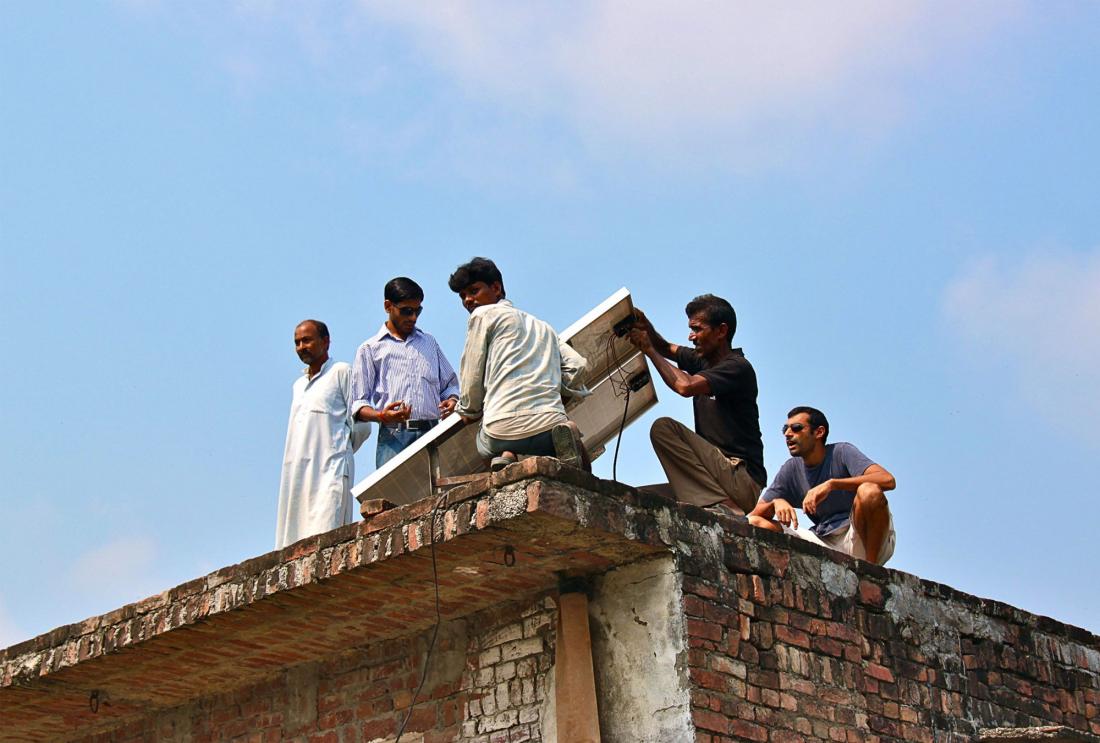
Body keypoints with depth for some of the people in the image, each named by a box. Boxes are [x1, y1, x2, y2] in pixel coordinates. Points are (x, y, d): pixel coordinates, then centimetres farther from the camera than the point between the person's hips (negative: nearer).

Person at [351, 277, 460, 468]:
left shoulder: (429, 343, 25)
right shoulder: (370, 349, 14)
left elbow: (449, 383, 29)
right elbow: (358, 404, 7)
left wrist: (451, 400, 5)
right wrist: (381, 415, -14)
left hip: (432, 433, 3)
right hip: (394, 438, -3)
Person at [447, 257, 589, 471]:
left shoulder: (483, 314, 11)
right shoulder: (542, 326, 28)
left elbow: (471, 377, 8)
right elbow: (577, 365, 15)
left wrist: (468, 411, 25)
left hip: (503, 430, -2)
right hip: (550, 422, 3)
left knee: (484, 444, 34)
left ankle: (504, 456, -4)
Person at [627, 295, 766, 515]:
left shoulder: (738, 367, -12)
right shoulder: (702, 360, 15)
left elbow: (685, 386, -25)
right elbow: (667, 348, 31)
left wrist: (648, 349, -12)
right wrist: (646, 326, 8)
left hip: (742, 479, -8)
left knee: (664, 427, -20)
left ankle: (723, 507, -26)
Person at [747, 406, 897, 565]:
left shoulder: (841, 452, -6)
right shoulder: (791, 469, 8)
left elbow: (888, 480, -23)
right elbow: (755, 515, 7)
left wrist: (831, 484, -31)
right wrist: (776, 502, -17)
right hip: (826, 543, 5)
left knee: (869, 491, -35)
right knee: (754, 523, -9)